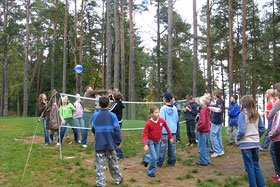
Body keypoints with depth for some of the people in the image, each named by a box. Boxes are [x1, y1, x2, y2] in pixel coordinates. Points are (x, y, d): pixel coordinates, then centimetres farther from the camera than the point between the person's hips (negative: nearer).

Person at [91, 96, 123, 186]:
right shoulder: (112, 116, -7)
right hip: (110, 144, 0)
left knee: (100, 165, 5)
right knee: (113, 163, 17)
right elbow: (117, 130, -9)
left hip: (99, 144, 0)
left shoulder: (95, 115, -2)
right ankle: (118, 179, 32)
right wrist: (118, 142, 1)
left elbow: (93, 129, 8)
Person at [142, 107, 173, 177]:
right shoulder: (148, 123, -21)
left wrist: (170, 137, 14)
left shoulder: (162, 120, -12)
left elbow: (167, 128, 7)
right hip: (150, 141, -5)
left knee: (156, 157, 9)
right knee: (154, 158, -11)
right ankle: (151, 172, 9)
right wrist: (145, 145, -35)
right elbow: (144, 135, -21)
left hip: (157, 141, 5)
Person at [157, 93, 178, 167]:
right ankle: (172, 161, 20)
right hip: (173, 130, 5)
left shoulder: (163, 108, -12)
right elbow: (177, 119, 12)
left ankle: (160, 162, 5)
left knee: (162, 147, 0)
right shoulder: (174, 108, 4)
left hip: (164, 131, -5)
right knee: (172, 146, 12)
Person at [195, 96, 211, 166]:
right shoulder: (207, 110, 7)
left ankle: (203, 161, 9)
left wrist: (197, 129, -16)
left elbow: (202, 122, -25)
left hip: (202, 131, -9)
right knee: (206, 146, 18)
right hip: (207, 130, 9)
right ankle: (207, 160, 27)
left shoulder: (203, 110, -19)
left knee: (202, 146, 1)